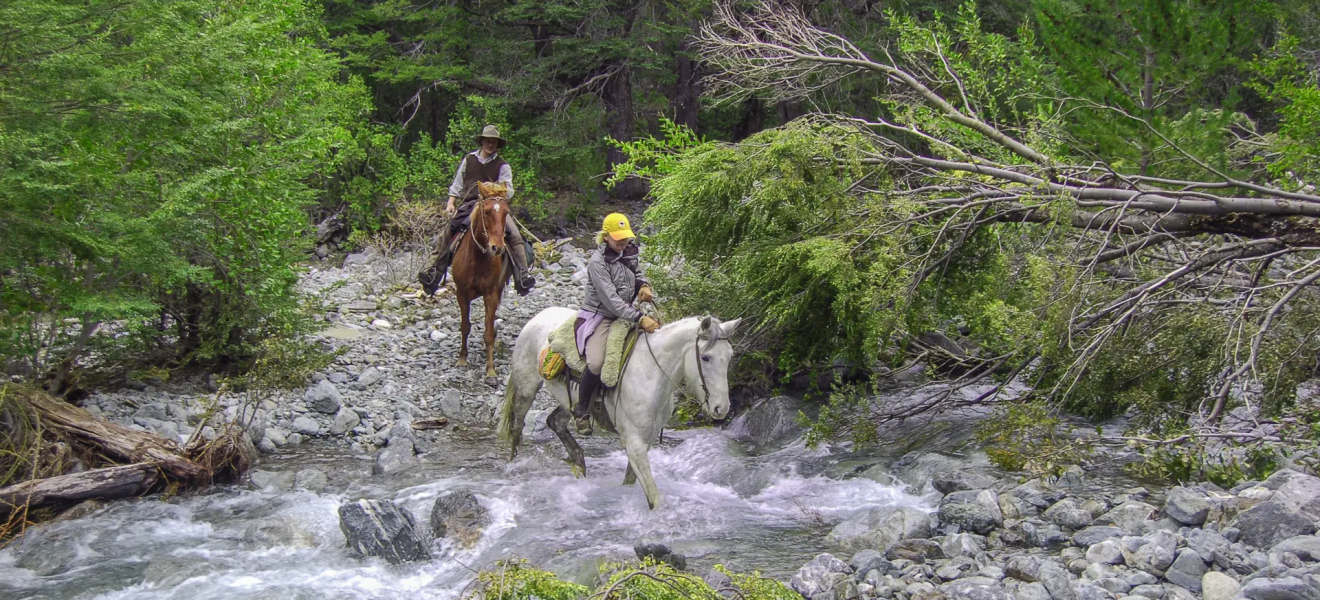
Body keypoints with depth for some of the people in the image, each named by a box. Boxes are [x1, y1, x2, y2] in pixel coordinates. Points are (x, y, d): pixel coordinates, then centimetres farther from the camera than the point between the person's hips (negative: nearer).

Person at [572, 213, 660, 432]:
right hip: (599, 316, -8)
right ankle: (582, 410, -6)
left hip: (625, 314, 8)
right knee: (597, 363, -29)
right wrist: (639, 319, -32)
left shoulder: (629, 253, 5)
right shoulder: (598, 262, -17)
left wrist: (644, 285, -1)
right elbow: (611, 300, -24)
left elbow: (635, 274, 25)